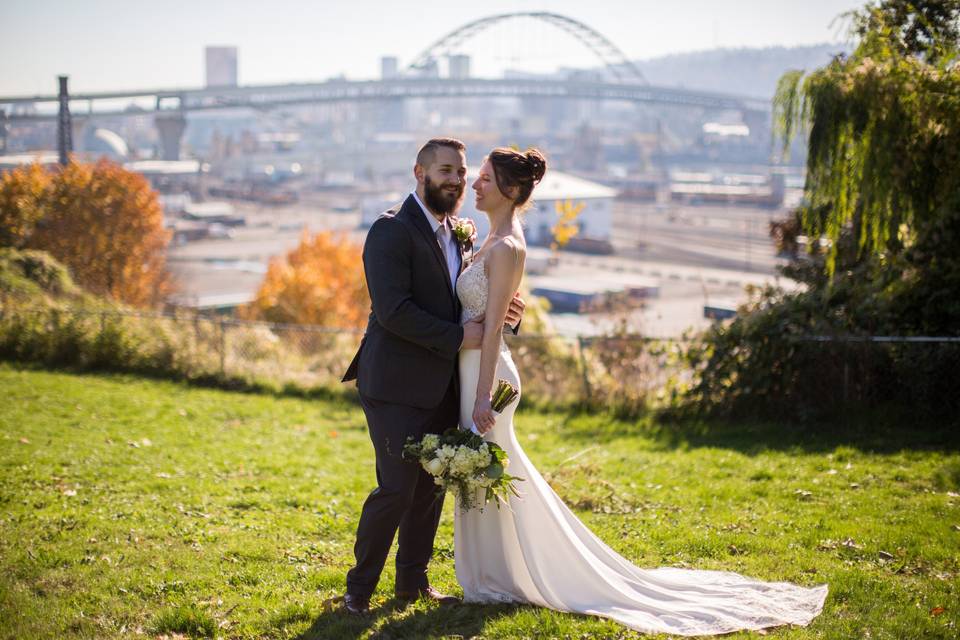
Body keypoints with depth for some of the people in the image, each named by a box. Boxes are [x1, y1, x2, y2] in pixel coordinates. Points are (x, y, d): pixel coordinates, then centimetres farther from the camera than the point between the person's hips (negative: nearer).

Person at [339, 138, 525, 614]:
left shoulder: (456, 233, 14)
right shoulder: (393, 230, -13)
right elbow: (393, 310, -22)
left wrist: (504, 311, -3)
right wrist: (457, 337, -20)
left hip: (439, 387, 8)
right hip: (398, 386, -8)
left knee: (432, 487, 13)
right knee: (396, 489, -7)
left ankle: (413, 580, 26)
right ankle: (359, 589, 8)